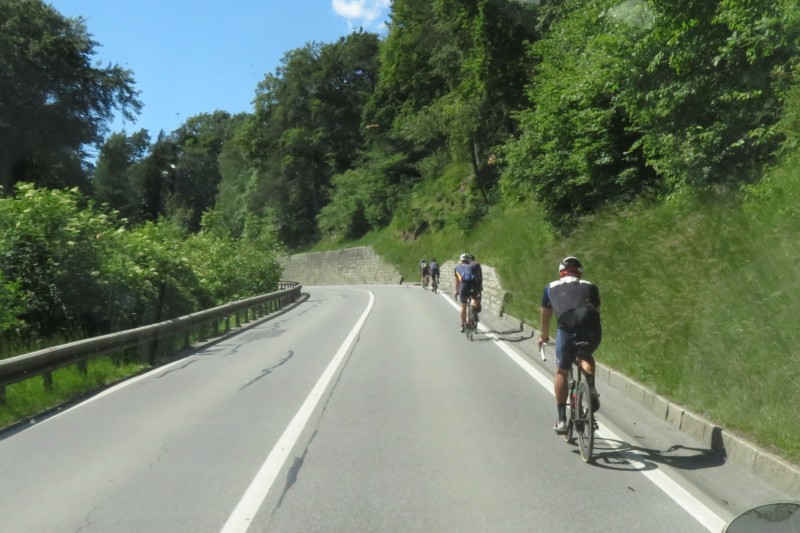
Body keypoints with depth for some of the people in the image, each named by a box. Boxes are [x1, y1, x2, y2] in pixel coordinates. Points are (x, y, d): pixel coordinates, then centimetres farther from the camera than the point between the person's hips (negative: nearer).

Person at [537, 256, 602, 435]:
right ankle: (591, 387, 10)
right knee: (586, 357, 35)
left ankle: (562, 420, 17)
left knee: (562, 372, 19)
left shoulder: (551, 287, 27)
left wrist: (544, 336, 54)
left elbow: (546, 315, 37)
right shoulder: (590, 286, 28)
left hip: (567, 330, -2)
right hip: (592, 330, 2)